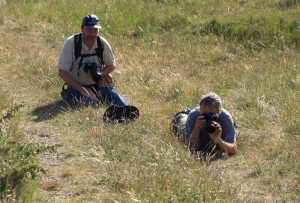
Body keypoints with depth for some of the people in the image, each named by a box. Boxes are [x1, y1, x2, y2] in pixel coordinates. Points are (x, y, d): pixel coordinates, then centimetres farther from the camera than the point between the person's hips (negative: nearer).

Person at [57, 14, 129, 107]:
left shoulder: (103, 43, -3)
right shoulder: (71, 43, -13)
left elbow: (112, 65, 11)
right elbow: (62, 72, -12)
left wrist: (100, 73, -13)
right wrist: (82, 89, -18)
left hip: (99, 85, 2)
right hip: (76, 87, -2)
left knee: (124, 107, -17)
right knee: (92, 104, -31)